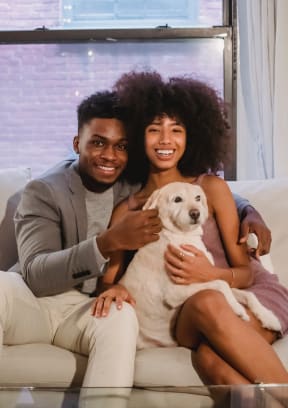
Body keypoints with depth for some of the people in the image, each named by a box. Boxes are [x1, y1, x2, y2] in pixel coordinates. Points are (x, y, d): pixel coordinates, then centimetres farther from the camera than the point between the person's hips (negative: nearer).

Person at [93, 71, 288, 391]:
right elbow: (109, 279, 2)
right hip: (188, 318, 1)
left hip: (254, 294, -1)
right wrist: (114, 289, -22)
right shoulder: (126, 211, 6)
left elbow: (244, 270, 0)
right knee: (205, 304, -38)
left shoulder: (212, 187, 1)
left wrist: (211, 275, -22)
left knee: (210, 356, -36)